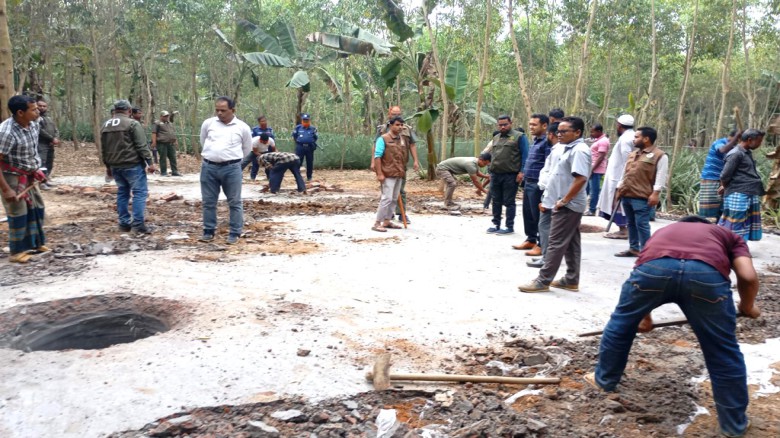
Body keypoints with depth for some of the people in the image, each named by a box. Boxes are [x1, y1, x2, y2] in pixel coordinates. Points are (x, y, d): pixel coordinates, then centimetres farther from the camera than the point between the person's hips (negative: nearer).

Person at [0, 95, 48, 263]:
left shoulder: (34, 125, -4)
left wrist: (36, 169, 9)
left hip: (28, 176, 8)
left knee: (37, 208, 15)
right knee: (18, 213, 0)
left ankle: (35, 242, 31)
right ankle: (17, 252, 14)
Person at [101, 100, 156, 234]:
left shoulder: (105, 126, 13)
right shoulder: (132, 124, -10)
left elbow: (104, 150, 18)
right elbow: (142, 146, -14)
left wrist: (108, 166, 26)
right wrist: (149, 162, -11)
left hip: (115, 166, 7)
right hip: (132, 164, -7)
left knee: (122, 193, 15)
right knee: (139, 192, -5)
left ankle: (124, 223, 16)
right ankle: (138, 224, -11)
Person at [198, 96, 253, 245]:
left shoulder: (242, 127, 0)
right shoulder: (208, 123, 5)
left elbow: (247, 148, 13)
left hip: (232, 168, -2)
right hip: (208, 167, 2)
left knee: (235, 202, 3)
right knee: (208, 202, 9)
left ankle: (235, 233, 12)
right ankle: (209, 231, 21)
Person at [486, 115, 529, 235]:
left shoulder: (519, 137, -4)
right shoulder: (496, 138, 17)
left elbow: (525, 155, -8)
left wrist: (521, 172, -16)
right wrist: (491, 172, 18)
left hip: (510, 176, -6)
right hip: (495, 175, 6)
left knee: (509, 202, -1)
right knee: (496, 201, 11)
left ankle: (509, 227, 6)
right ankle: (496, 224, 21)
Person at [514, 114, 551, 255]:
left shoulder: (547, 142, -14)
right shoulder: (536, 141, 16)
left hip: (538, 185, -9)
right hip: (528, 183, 10)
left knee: (538, 215, -2)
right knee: (528, 213, 15)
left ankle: (541, 245, 6)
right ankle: (531, 240, 27)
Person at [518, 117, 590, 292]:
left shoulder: (579, 150, -17)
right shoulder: (569, 148, 14)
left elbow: (581, 179, -27)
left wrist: (563, 201, -21)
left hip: (568, 205, -10)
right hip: (569, 205, 10)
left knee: (556, 244, -6)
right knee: (571, 244, 13)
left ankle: (543, 281, -2)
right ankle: (572, 280, 20)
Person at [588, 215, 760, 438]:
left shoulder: (664, 231, 45)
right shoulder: (729, 236, 38)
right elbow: (748, 277, 19)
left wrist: (644, 316, 62)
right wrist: (747, 307, 39)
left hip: (653, 267, 2)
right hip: (707, 273, -1)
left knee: (621, 323, 28)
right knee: (723, 353, 18)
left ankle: (604, 379, 45)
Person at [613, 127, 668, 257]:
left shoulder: (659, 156, -5)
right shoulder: (633, 154, 19)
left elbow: (661, 177, -11)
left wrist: (655, 193, -18)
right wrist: (619, 188, 20)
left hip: (642, 197, -8)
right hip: (626, 195, 8)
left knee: (641, 224, -7)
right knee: (631, 223, 12)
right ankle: (633, 248, 19)